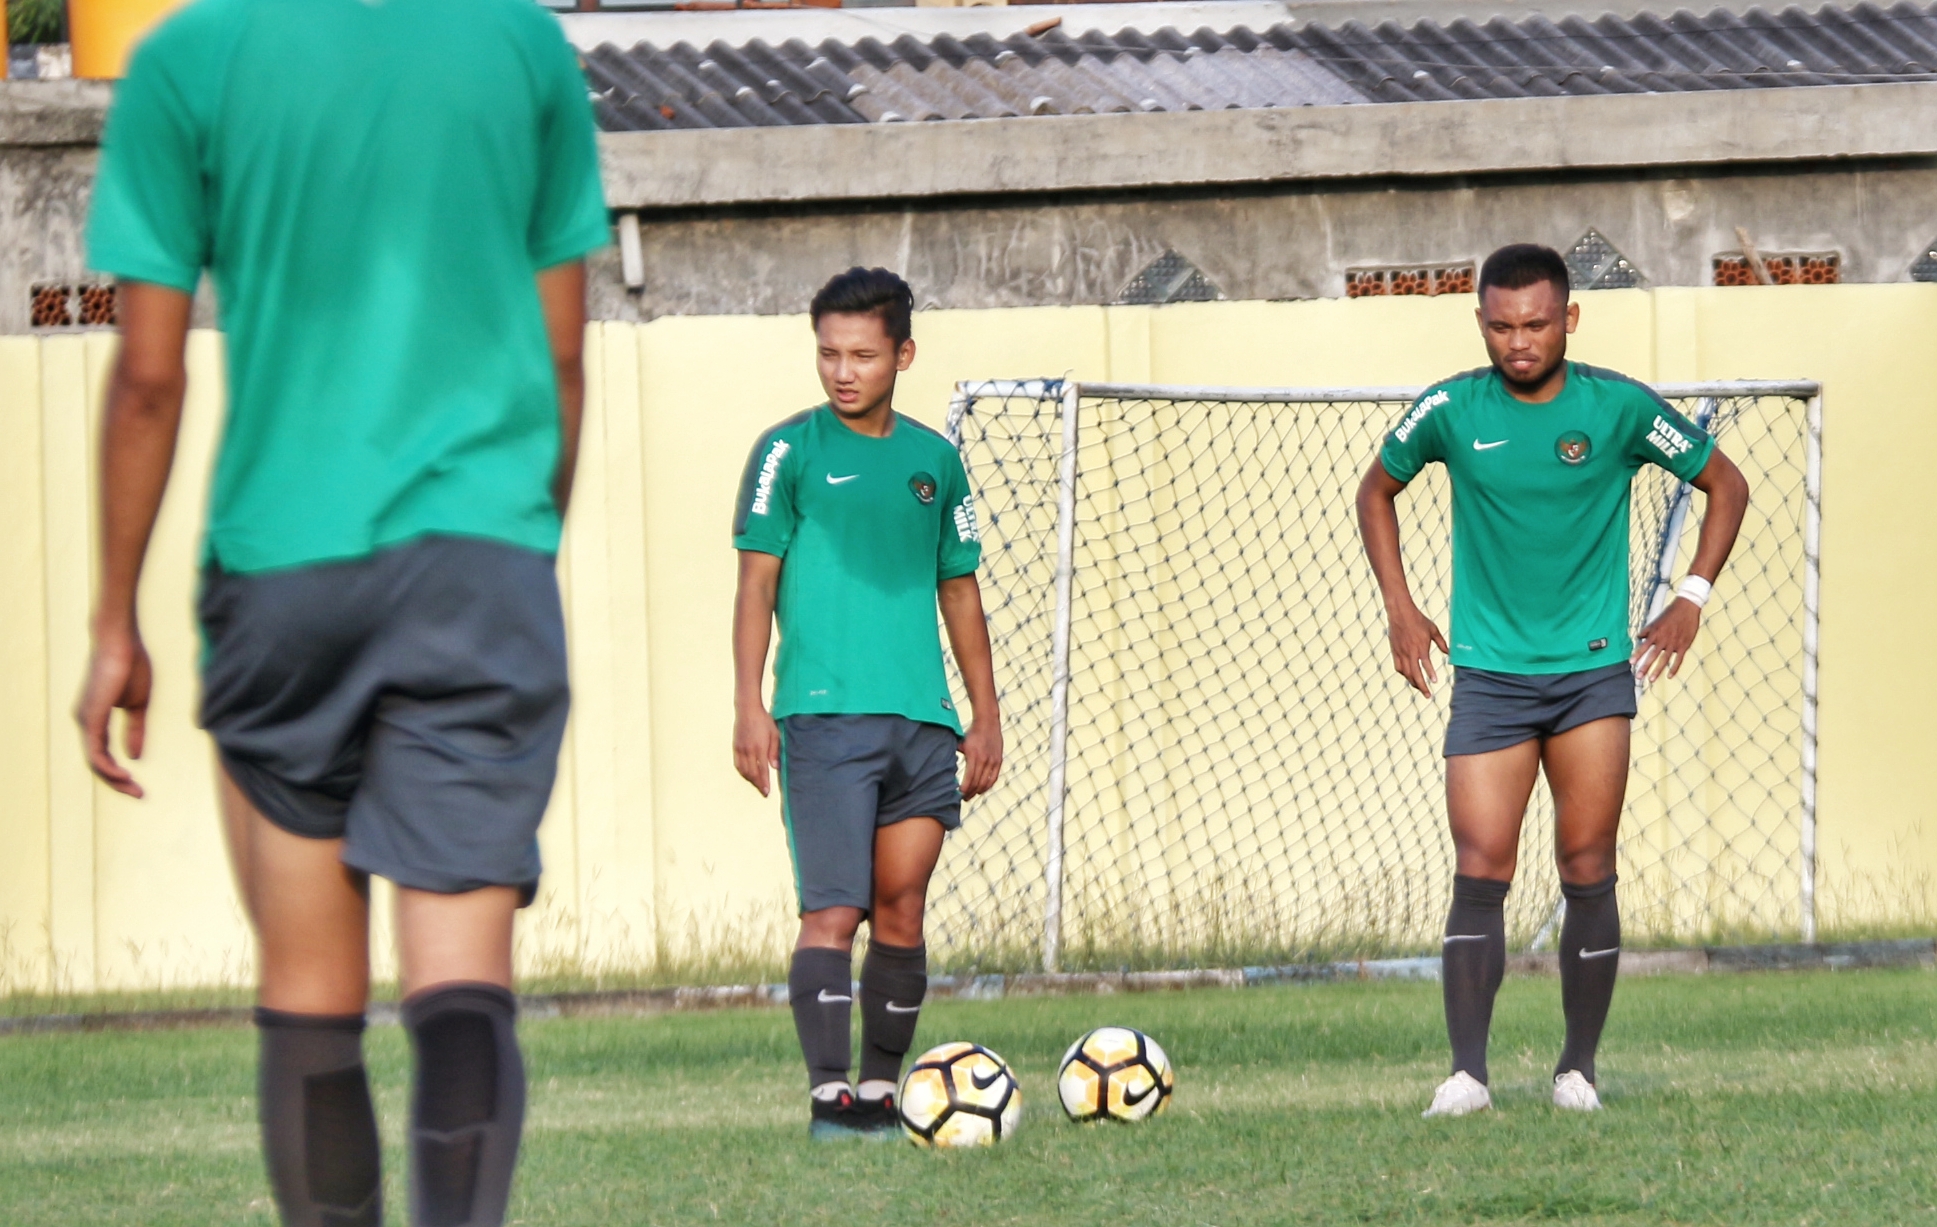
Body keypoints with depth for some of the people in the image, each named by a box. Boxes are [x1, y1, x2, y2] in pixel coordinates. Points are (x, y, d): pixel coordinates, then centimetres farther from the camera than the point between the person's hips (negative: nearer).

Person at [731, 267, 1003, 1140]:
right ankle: (830, 1095, -17)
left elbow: (959, 588, 20)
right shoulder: (790, 452, 1)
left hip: (921, 719, 5)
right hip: (822, 712, -5)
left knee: (901, 914, 6)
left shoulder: (935, 460, 14)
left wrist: (986, 713, 16)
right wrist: (748, 705, -9)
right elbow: (757, 580, 0)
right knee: (833, 910, -13)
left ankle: (883, 1093, 14)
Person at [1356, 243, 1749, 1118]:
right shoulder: (1451, 411, -2)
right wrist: (1399, 608, 8)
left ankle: (1579, 1068, 9)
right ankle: (1467, 1072, -17)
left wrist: (1691, 599, 1)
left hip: (1593, 671, 0)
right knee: (1480, 872, -11)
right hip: (1489, 675, 0)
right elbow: (1376, 492, 17)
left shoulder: (1617, 408, -4)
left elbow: (1725, 486, 10)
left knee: (1588, 872, -1)